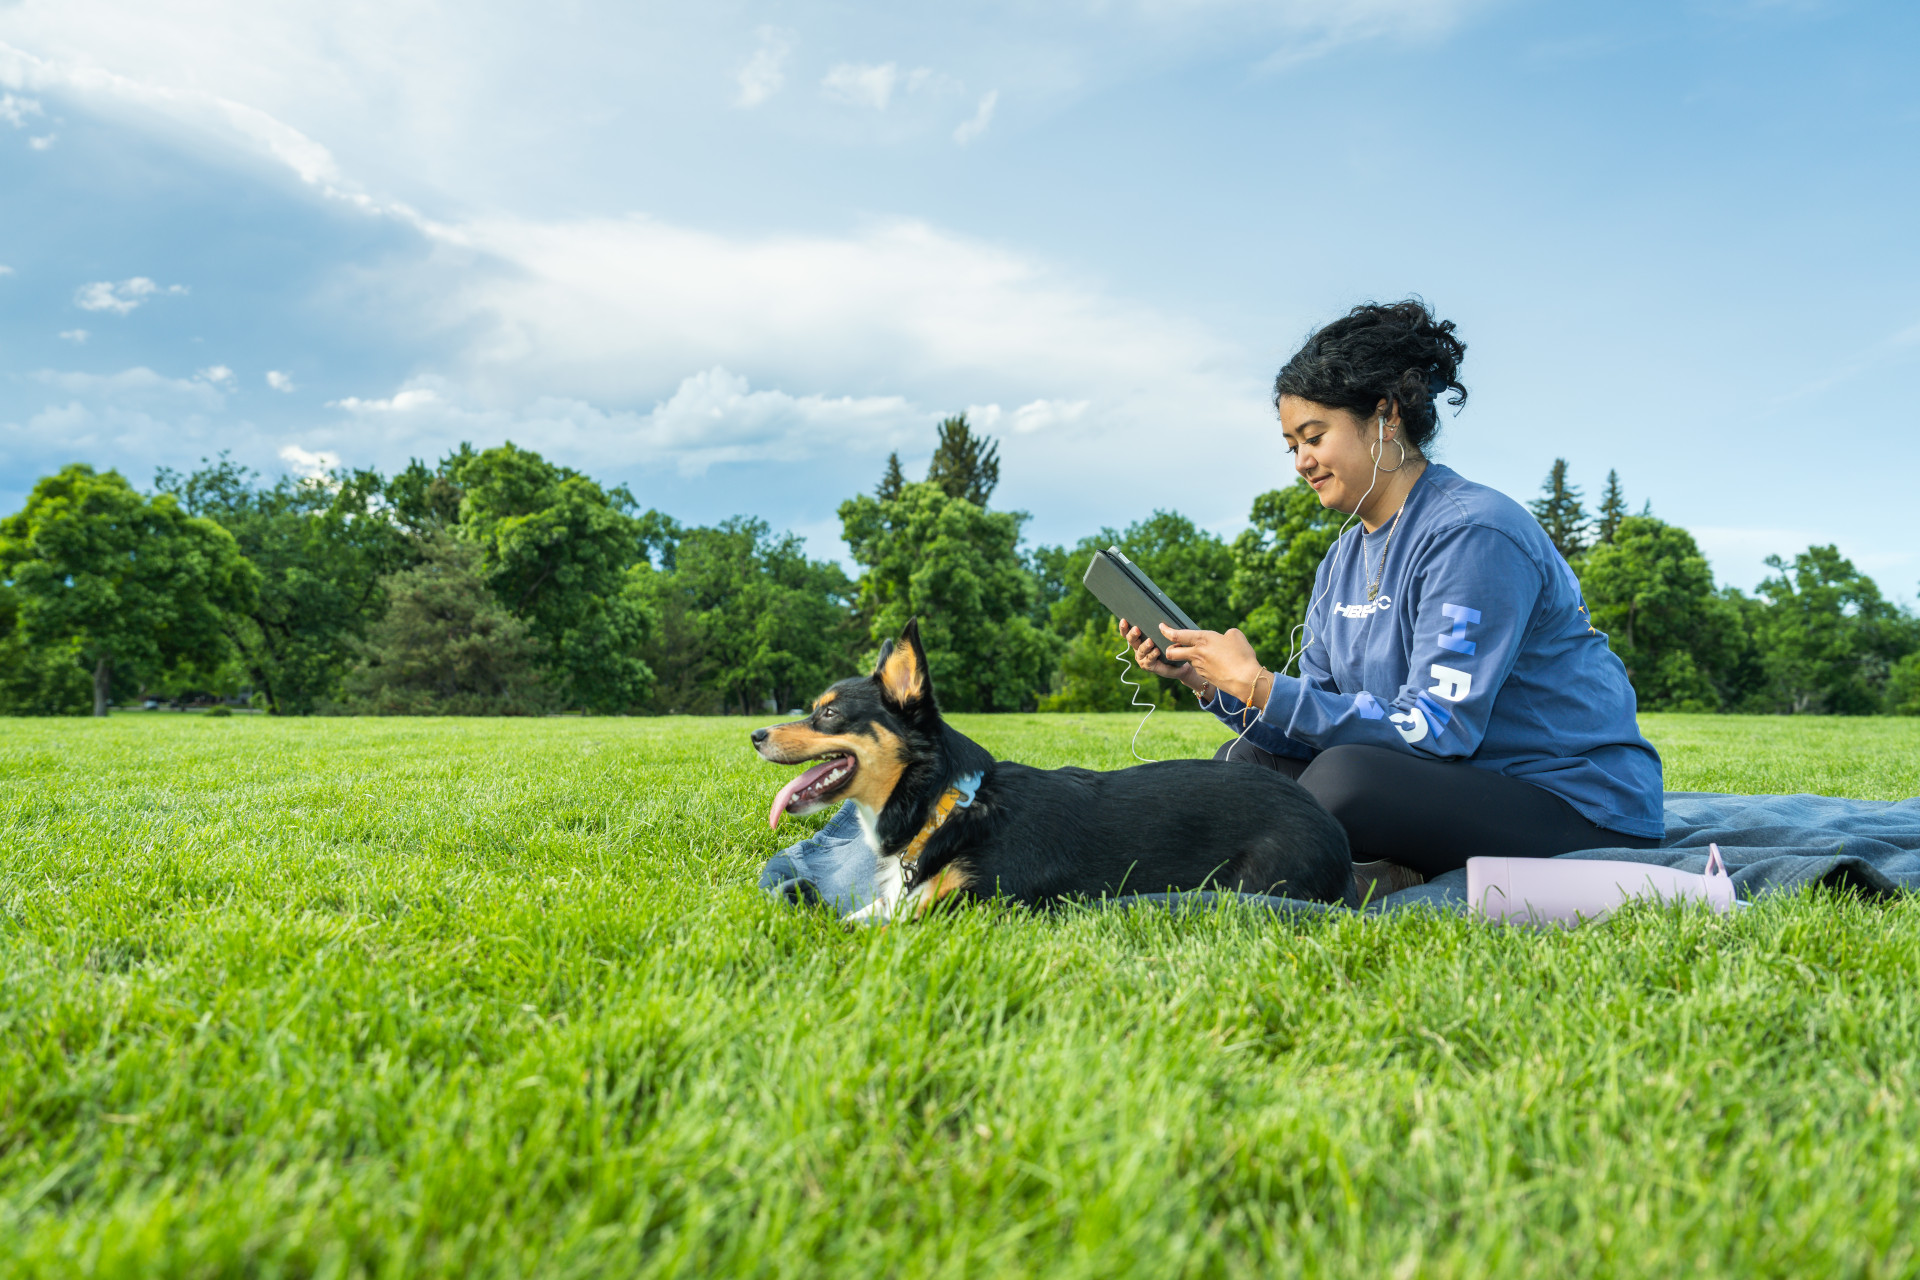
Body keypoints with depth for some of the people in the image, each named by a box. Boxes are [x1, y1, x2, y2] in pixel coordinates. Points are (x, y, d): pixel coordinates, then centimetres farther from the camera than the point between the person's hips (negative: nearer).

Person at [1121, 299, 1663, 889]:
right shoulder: (1344, 561, 10)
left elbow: (1435, 729, -24)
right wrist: (1207, 680, -8)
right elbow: (1316, 723, 7)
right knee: (1246, 761, 2)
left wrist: (1258, 684, -24)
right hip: (1457, 786, 9)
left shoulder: (1473, 534, -17)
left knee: (1346, 776, -32)